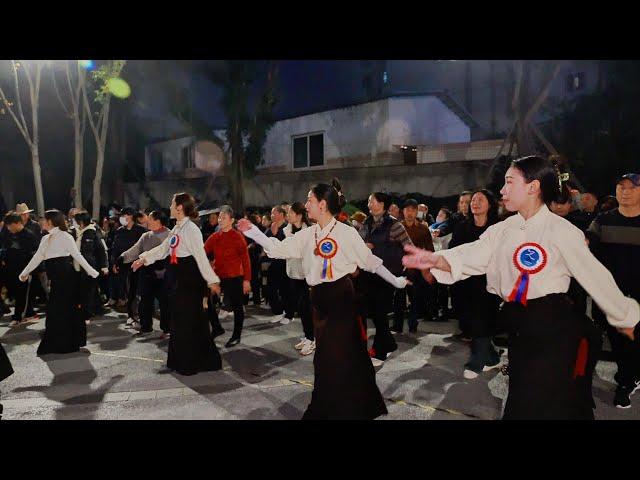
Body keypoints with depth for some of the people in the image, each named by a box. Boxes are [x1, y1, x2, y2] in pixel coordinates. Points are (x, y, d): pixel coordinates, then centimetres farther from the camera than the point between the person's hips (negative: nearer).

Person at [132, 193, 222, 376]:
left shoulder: (191, 229, -16)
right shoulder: (177, 228, 12)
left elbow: (201, 256, -20)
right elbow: (163, 248, 23)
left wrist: (212, 280, -21)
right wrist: (144, 259, 23)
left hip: (190, 277, -10)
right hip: (178, 277, 10)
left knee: (189, 320, -2)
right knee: (177, 318, 15)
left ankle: (192, 363, 11)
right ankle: (180, 360, 27)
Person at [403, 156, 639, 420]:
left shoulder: (561, 230, -12)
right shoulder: (503, 229, 4)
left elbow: (594, 276, -6)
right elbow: (470, 255, -8)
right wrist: (435, 259, -26)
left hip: (553, 323, -6)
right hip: (517, 324, 6)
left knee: (547, 407, 3)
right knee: (521, 401, 20)